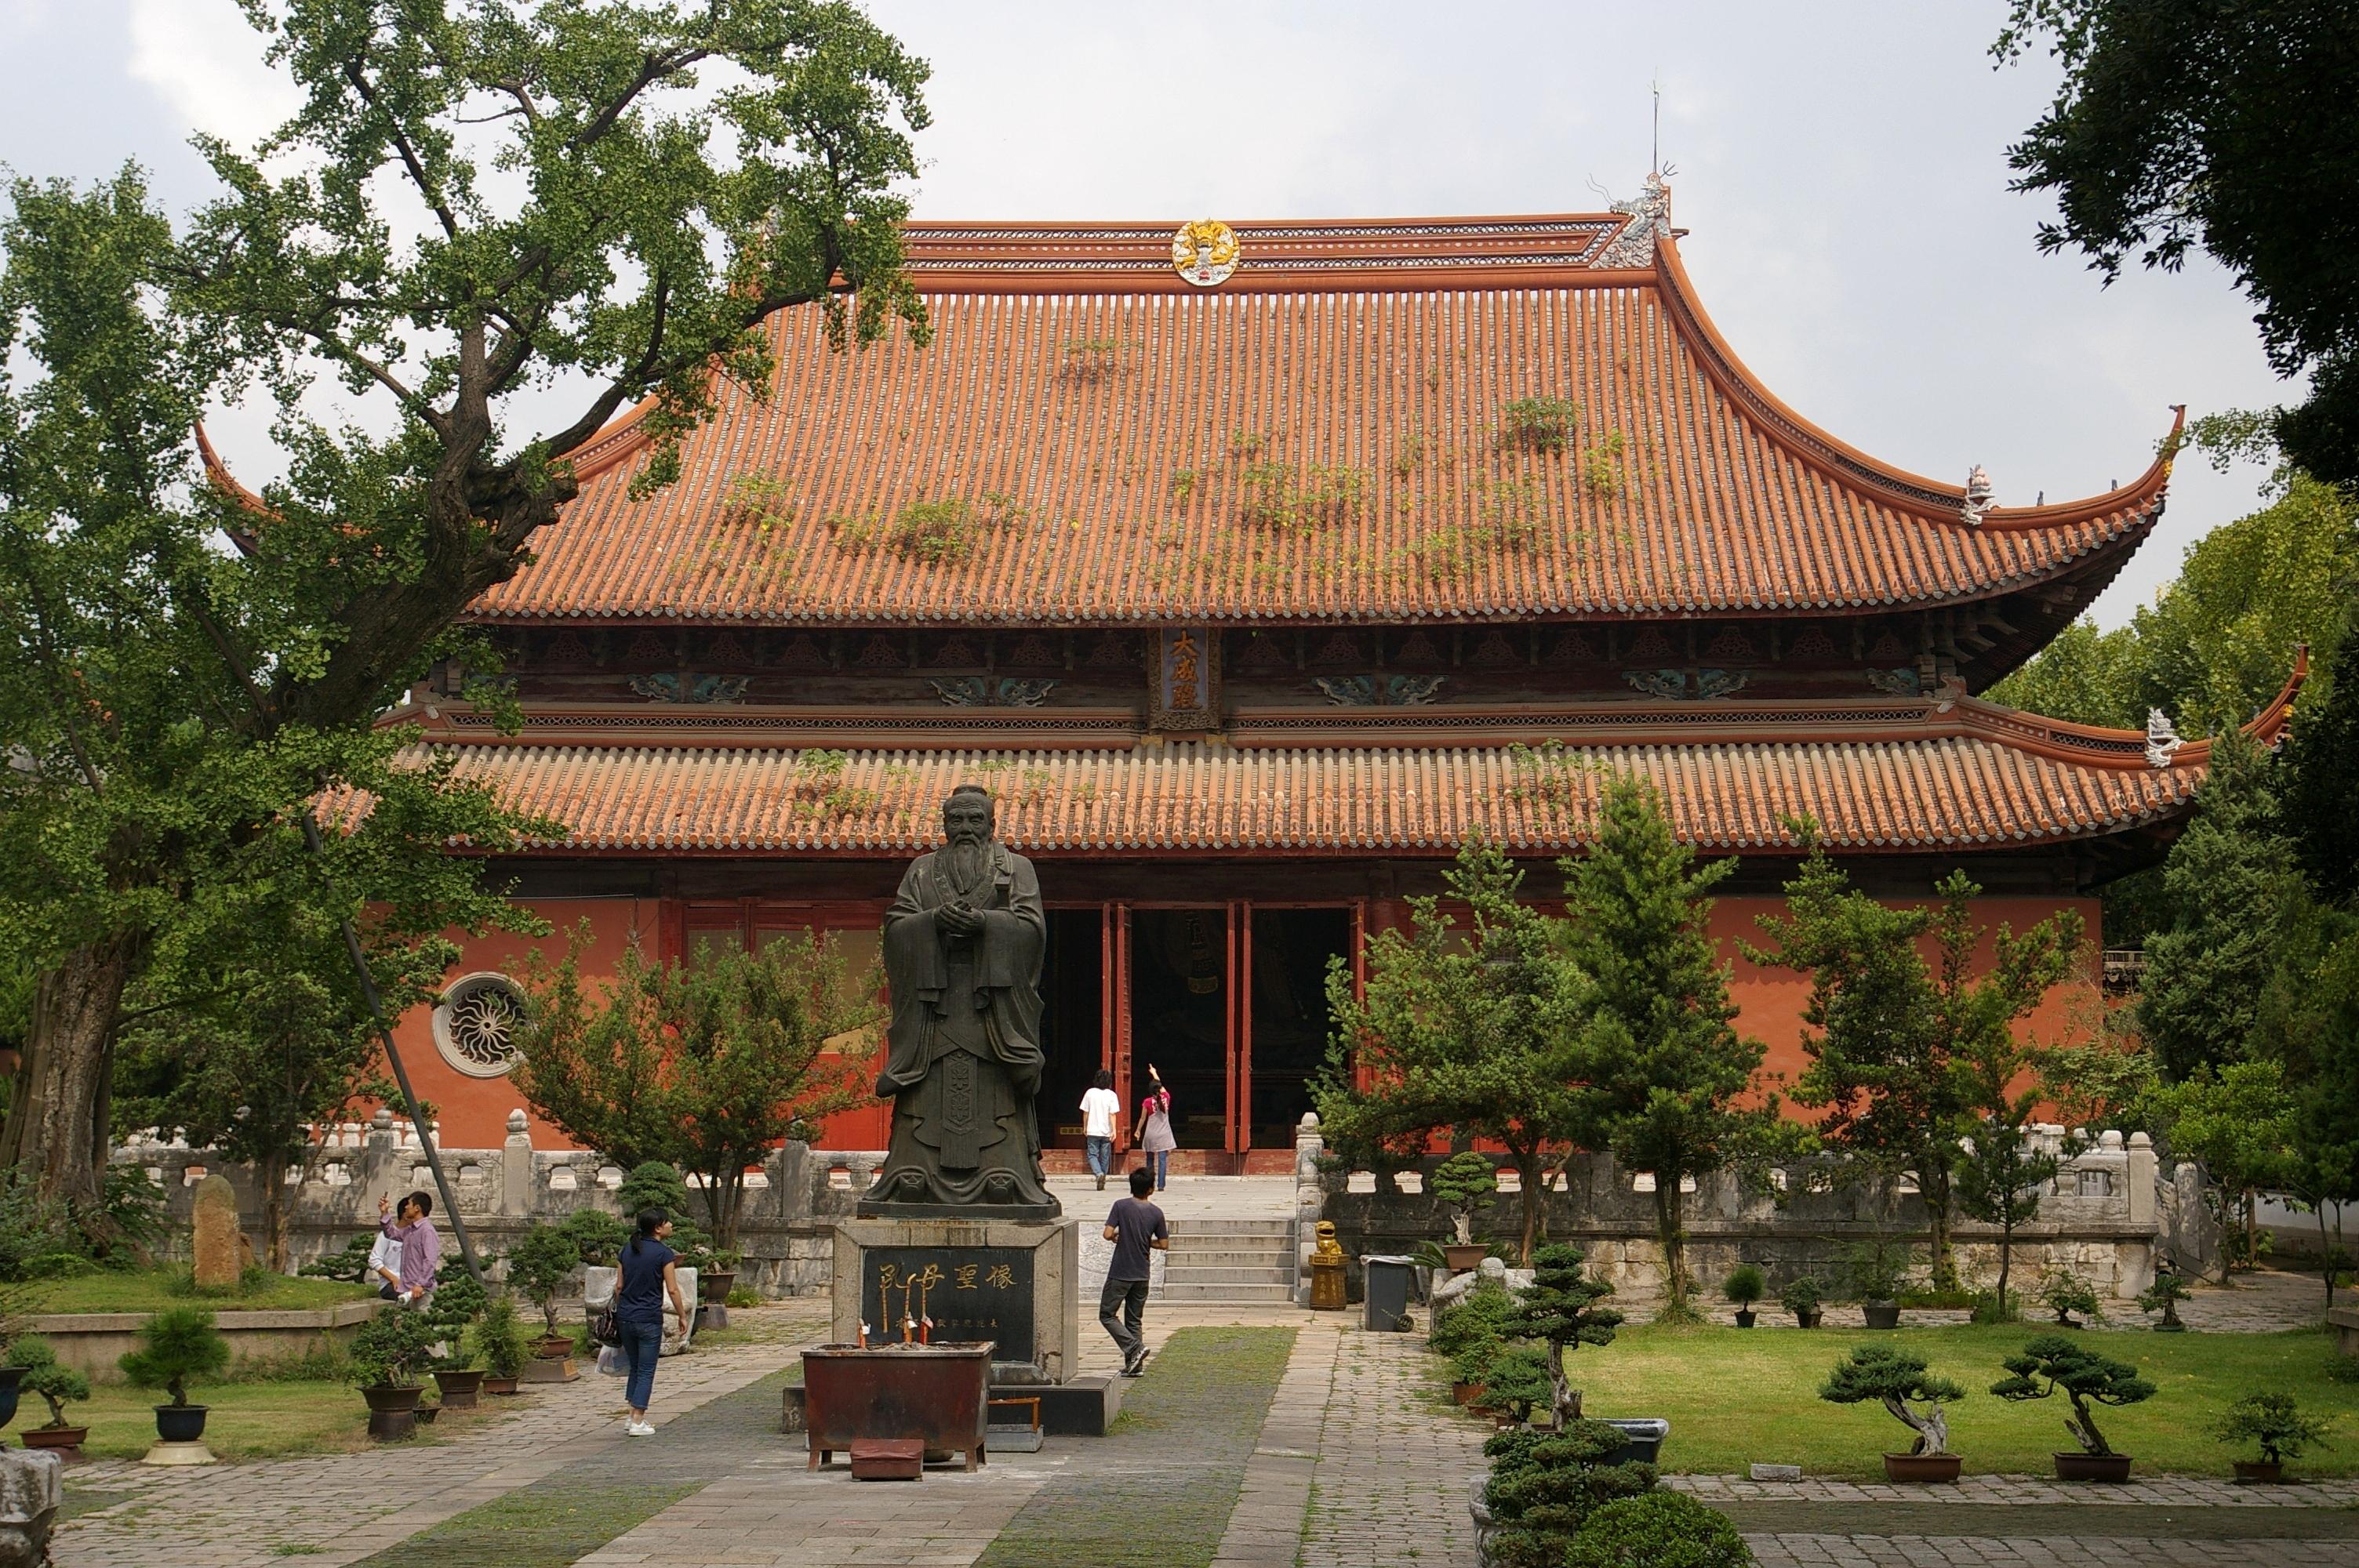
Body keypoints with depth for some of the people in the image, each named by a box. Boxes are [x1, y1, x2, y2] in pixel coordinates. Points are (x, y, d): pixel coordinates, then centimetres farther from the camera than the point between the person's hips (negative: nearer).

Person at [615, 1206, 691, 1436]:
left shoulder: (628, 1250, 9)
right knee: (646, 1371, 2)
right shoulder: (663, 1253, -10)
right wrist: (683, 1316, -1)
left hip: (625, 1317, 6)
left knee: (635, 1367, 19)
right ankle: (638, 1422, 0)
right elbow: (672, 1290, -11)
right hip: (649, 1319, -6)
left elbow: (619, 1286, 11)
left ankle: (633, 1417, 19)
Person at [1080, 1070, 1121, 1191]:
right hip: (1106, 1131, 0)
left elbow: (1085, 1112, 3)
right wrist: (1114, 1130, -8)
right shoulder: (1111, 1095, -5)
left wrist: (1085, 1127, 14)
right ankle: (1102, 1182, 15)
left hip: (1092, 1131, 0)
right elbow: (1112, 1115, -9)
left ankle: (1099, 1174, -22)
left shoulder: (1090, 1092, -1)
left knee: (1092, 1155, 3)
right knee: (1105, 1157, 10)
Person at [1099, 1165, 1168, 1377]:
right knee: (1134, 1319, 13)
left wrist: (1117, 1237, 5)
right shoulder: (1156, 1213, -2)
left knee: (1107, 1315, 6)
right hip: (1142, 1275, 4)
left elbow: (1108, 1234, -17)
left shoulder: (1121, 1206, -11)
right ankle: (1135, 1365, 10)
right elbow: (1164, 1245, 1)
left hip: (1120, 1273, -4)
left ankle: (1134, 1347, -11)